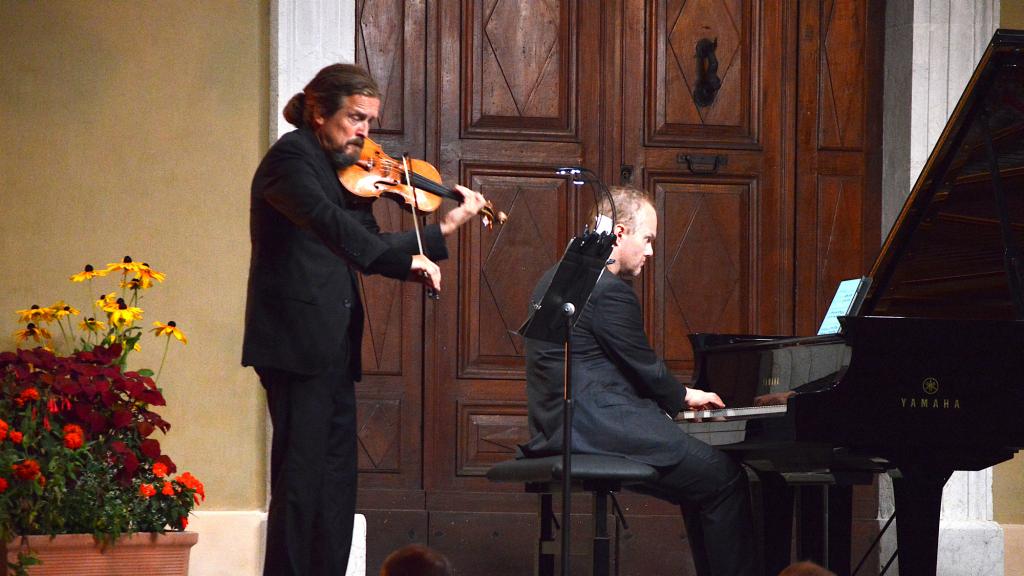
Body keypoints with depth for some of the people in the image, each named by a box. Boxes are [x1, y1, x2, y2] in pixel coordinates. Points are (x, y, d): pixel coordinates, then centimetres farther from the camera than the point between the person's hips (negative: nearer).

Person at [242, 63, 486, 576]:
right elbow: (329, 224, -28)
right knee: (300, 475, -11)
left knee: (337, 480, 10)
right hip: (296, 342, -9)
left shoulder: (347, 171, 15)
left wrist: (442, 230, 9)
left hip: (334, 347, 9)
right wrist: (408, 259, -33)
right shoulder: (290, 159, -11)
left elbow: (370, 247, 17)